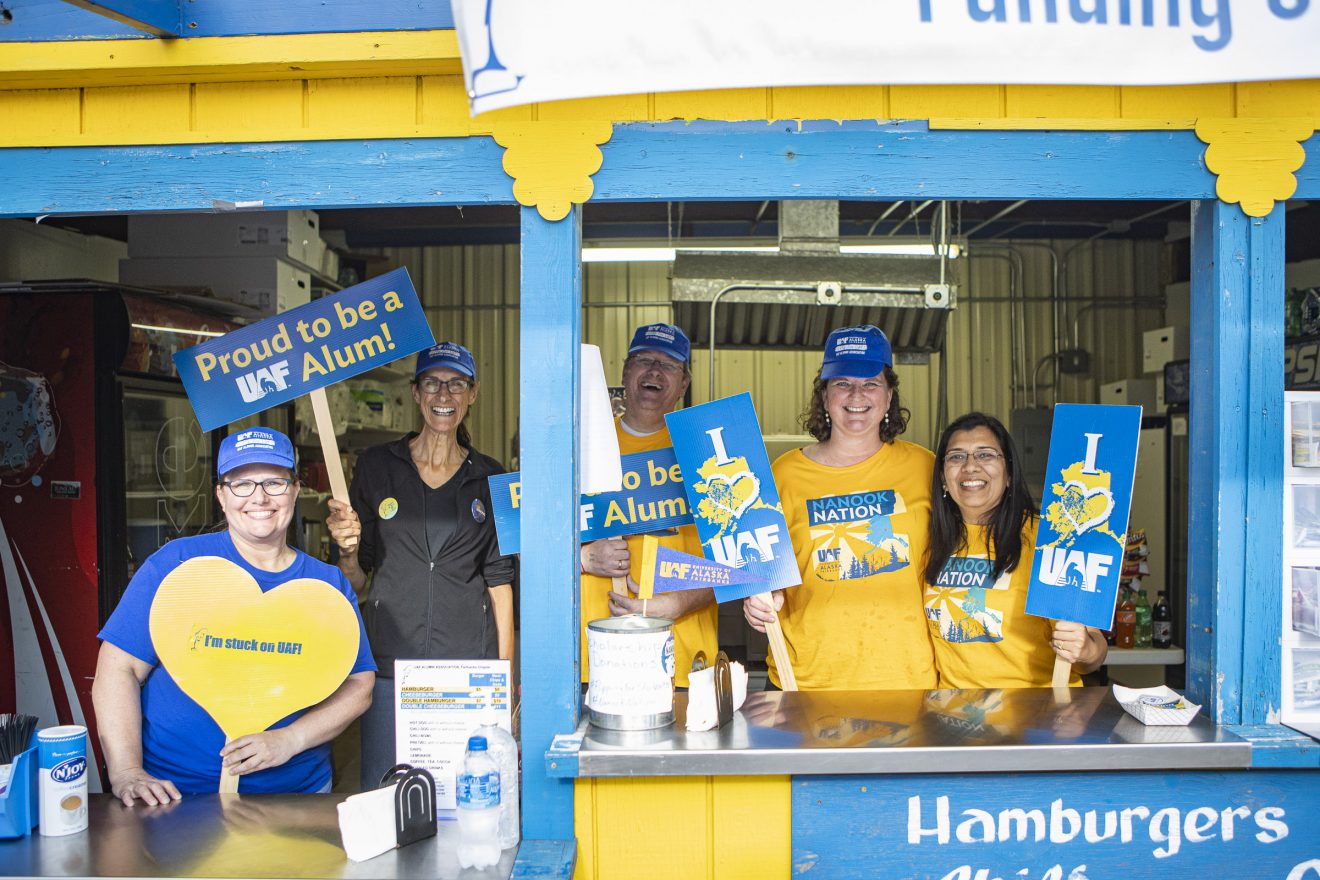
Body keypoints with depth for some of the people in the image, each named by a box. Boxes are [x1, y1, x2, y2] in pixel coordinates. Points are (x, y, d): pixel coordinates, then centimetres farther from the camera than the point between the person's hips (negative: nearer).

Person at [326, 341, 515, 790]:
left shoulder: (489, 477, 6)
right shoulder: (376, 466, 4)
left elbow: (499, 579, 8)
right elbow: (356, 580, 8)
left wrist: (505, 669, 3)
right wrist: (347, 548, -14)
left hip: (468, 661, 0)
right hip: (389, 657, 0)